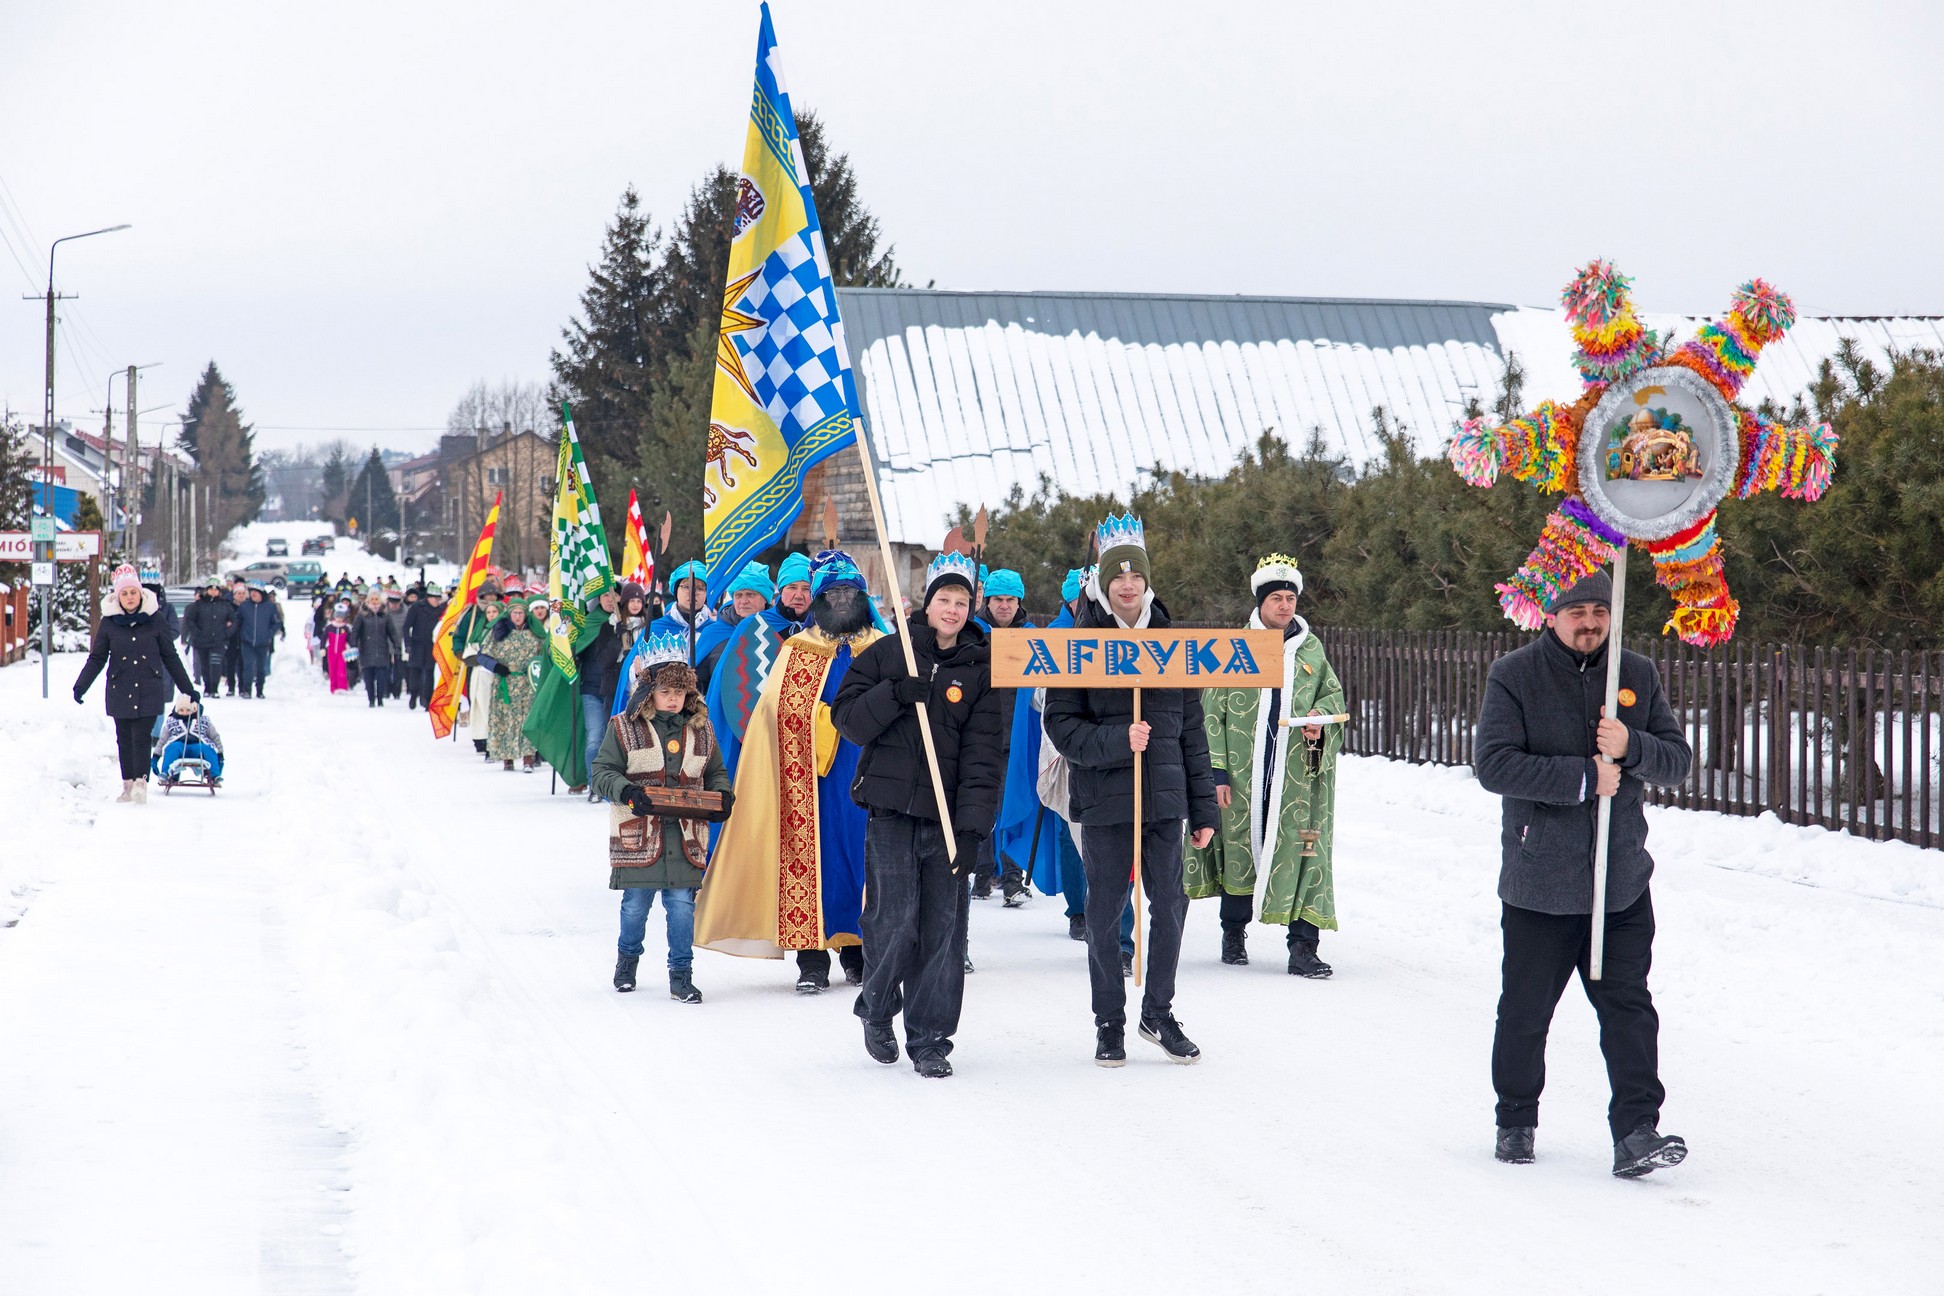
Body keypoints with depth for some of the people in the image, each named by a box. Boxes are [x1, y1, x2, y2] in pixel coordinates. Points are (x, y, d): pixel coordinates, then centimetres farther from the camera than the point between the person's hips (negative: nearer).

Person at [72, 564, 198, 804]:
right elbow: (97, 658, 5)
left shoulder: (154, 619, 0)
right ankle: (128, 785, 17)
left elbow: (170, 657, 7)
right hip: (119, 691, 2)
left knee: (141, 737, -13)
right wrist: (80, 685, -8)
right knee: (125, 739, 7)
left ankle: (141, 783, -15)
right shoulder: (109, 622, 2)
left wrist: (188, 688, 9)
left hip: (148, 691, -2)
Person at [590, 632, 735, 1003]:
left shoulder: (700, 730, 10)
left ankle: (681, 975, 6)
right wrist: (626, 792, -19)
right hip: (637, 833, -2)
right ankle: (627, 958, 33)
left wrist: (722, 796, -2)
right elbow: (601, 771, -2)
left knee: (683, 903, -2)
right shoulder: (624, 727, -1)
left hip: (686, 836, 2)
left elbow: (716, 773, 18)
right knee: (636, 903, 7)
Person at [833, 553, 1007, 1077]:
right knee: (894, 921, -9)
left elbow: (984, 754, 2)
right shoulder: (887, 653, 7)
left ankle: (929, 1041, 7)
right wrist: (894, 695, -14)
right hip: (891, 809, -1)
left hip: (947, 814, 1)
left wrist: (972, 826, -8)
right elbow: (846, 717, 4)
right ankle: (877, 1011, 17)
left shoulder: (981, 670, 7)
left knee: (944, 928, -2)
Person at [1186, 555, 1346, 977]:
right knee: (1239, 849, 9)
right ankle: (1234, 934, 27)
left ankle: (1303, 946, -8)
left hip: (1297, 776, 1)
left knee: (1303, 853, -8)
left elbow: (1334, 695, 21)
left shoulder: (1311, 649, 10)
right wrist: (1217, 771, -6)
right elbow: (1211, 714, 0)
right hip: (1243, 773, -1)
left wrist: (1319, 719, -3)